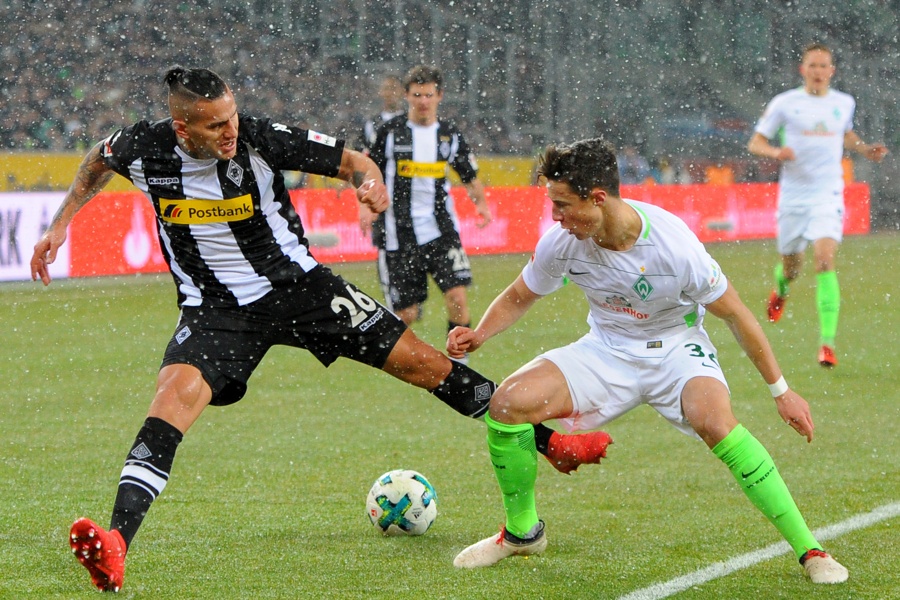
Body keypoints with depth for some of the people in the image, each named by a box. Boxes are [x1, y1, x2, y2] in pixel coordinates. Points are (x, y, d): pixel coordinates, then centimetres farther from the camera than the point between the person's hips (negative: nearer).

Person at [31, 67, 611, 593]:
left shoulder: (260, 138, -18)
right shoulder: (144, 148, -14)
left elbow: (350, 159, -7)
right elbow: (100, 159, 13)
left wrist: (370, 180, -28)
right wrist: (61, 223, 10)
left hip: (297, 285, 0)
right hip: (217, 308, 0)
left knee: (421, 361, -1)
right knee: (176, 392, -29)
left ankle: (548, 442, 17)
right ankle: (115, 547, -38)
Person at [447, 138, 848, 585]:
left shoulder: (672, 243, -27)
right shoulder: (562, 242, -17)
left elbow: (734, 313, -14)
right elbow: (519, 296, 4)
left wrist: (781, 390, -8)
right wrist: (480, 334, -16)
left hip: (676, 348, -4)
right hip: (606, 350, 4)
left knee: (715, 422, -35)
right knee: (507, 403, -18)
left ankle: (808, 550, -24)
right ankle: (521, 532, 7)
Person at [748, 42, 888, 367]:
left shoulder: (844, 103, 7)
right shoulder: (784, 103, -2)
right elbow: (755, 143, 2)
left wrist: (865, 149, 10)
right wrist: (776, 151, -19)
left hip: (828, 194, 0)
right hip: (793, 194, 0)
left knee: (825, 261, -19)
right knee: (791, 267, 10)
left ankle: (827, 343, -21)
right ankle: (781, 291, 51)